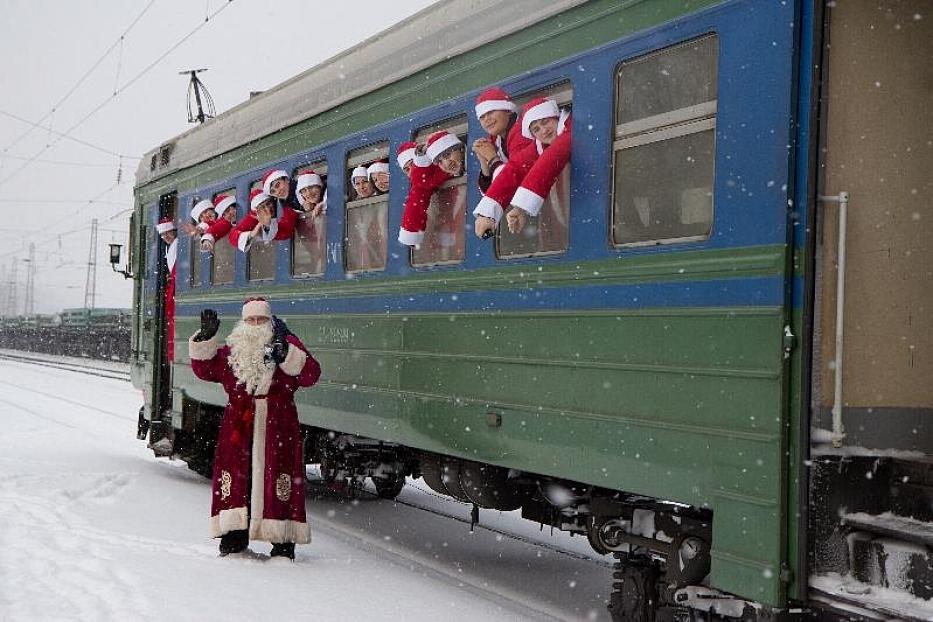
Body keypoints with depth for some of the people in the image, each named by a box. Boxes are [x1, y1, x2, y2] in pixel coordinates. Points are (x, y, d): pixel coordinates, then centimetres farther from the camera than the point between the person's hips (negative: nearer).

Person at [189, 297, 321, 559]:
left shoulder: (287, 343, 6)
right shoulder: (231, 350, 15)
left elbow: (310, 374, -7)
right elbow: (204, 369, 10)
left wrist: (285, 352, -21)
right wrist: (205, 338, -2)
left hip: (277, 428, -2)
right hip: (239, 427, 2)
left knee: (277, 476, -4)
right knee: (237, 476, -1)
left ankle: (283, 540, 3)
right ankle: (234, 536, 8)